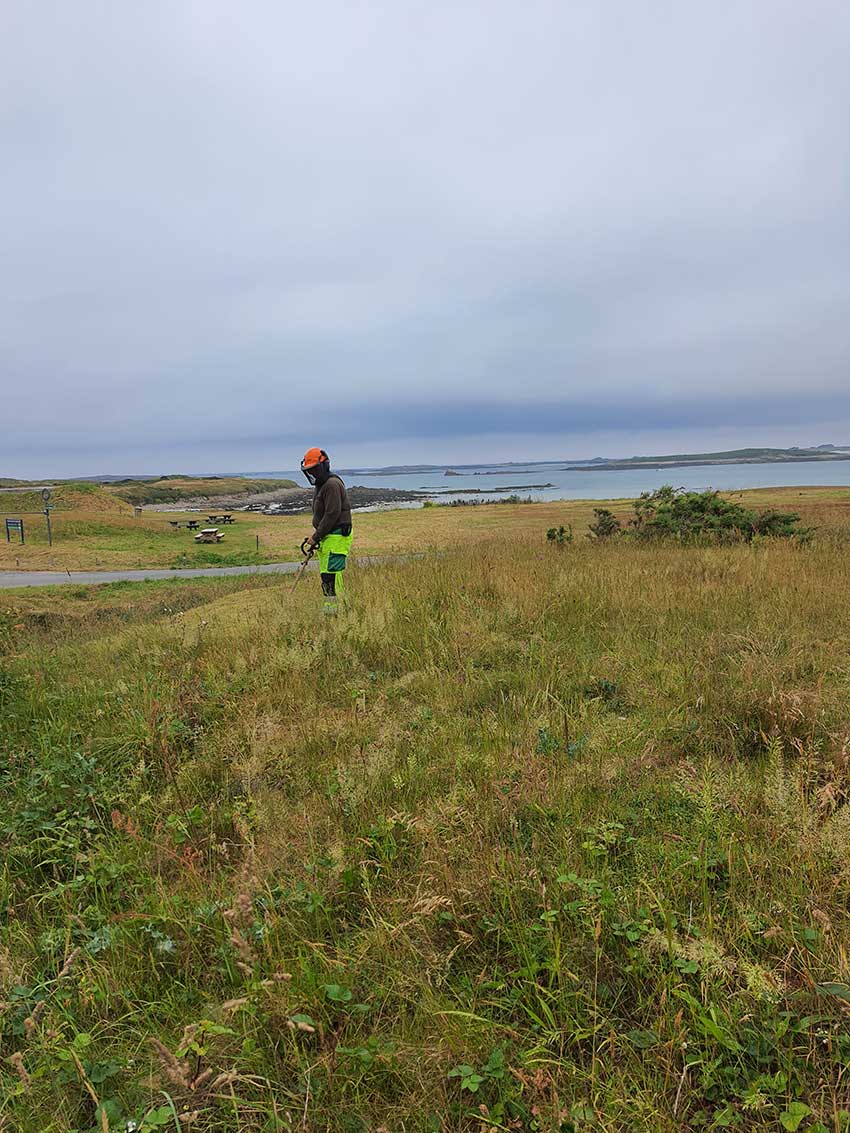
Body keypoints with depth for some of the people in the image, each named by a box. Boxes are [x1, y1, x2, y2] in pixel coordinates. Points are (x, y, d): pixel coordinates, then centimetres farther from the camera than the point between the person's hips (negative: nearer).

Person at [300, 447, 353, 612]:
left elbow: (332, 514, -20)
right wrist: (317, 535, 12)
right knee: (326, 575, 11)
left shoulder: (332, 484, -15)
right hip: (327, 537, 10)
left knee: (331, 574, -13)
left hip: (337, 536, -10)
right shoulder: (320, 485, 19)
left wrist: (316, 536, -16)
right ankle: (329, 607, 17)